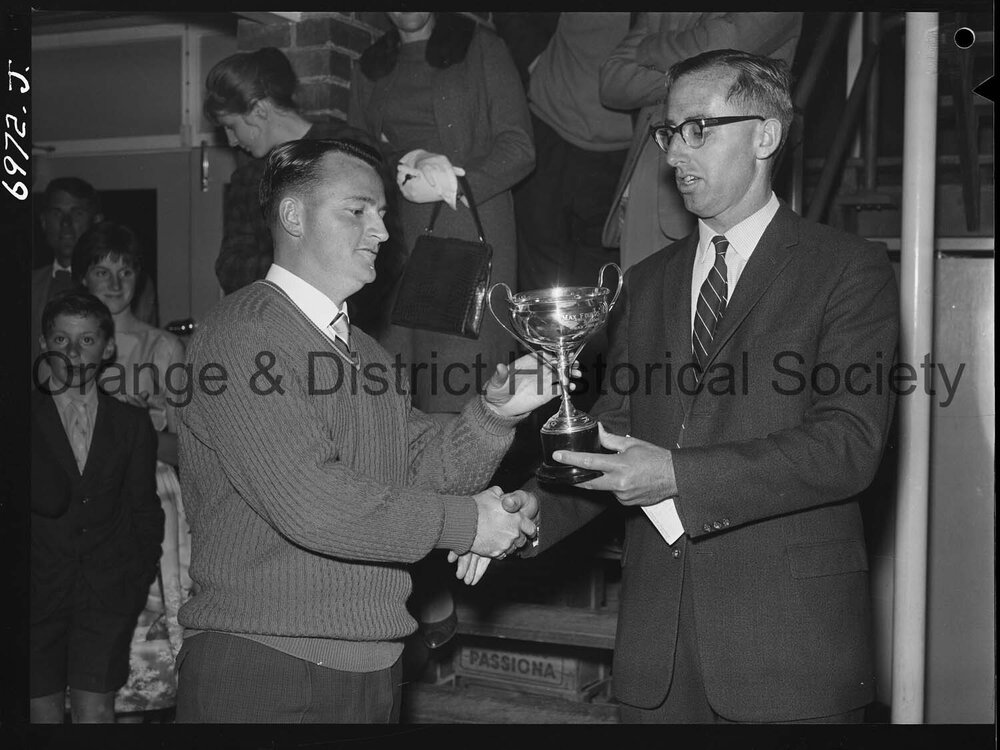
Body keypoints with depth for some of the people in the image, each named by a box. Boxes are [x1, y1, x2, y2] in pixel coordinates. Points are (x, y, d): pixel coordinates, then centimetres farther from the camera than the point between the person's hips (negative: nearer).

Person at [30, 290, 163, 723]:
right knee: (43, 713, 2)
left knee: (94, 712, -7)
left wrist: (140, 577, 8)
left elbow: (145, 511, 13)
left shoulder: (131, 424, 11)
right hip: (39, 588, -1)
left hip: (108, 593, 1)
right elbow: (50, 500, -6)